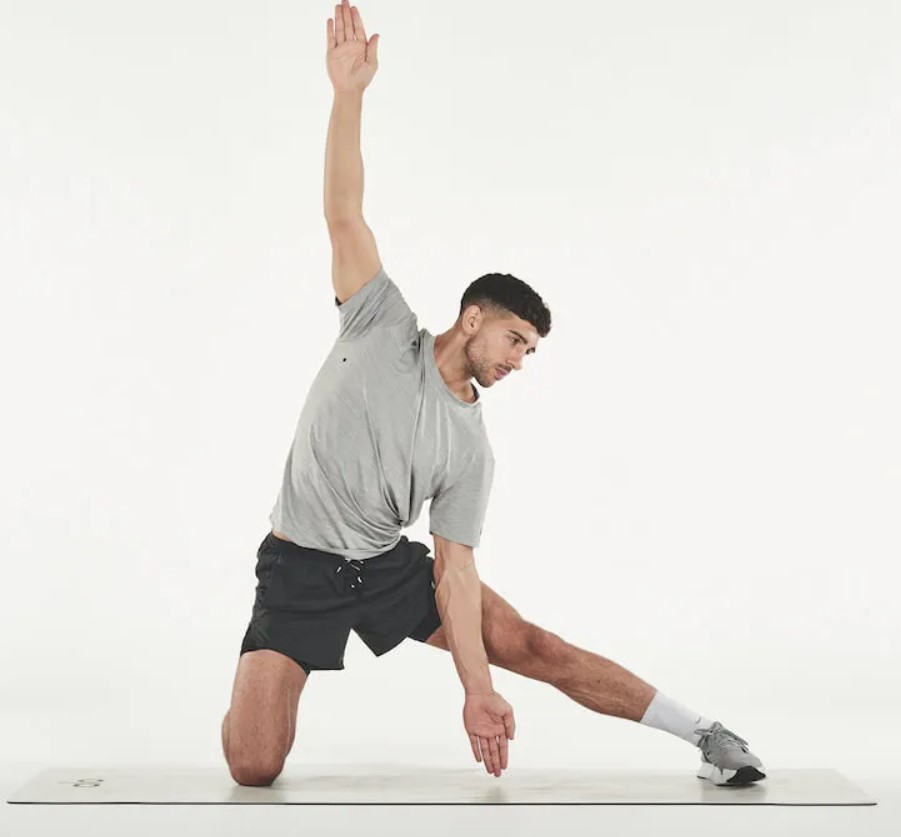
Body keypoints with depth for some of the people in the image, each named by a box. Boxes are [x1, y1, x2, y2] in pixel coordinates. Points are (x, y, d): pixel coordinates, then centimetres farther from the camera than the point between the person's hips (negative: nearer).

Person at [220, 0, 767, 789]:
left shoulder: (471, 450, -1)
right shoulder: (386, 327, -8)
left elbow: (455, 571, -3)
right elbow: (345, 214, -17)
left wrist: (477, 688, -13)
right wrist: (350, 94, -27)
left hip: (392, 567, 3)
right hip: (300, 570, -3)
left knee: (533, 646, -9)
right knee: (254, 768, -16)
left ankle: (706, 734, 1)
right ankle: (255, 699, 22)